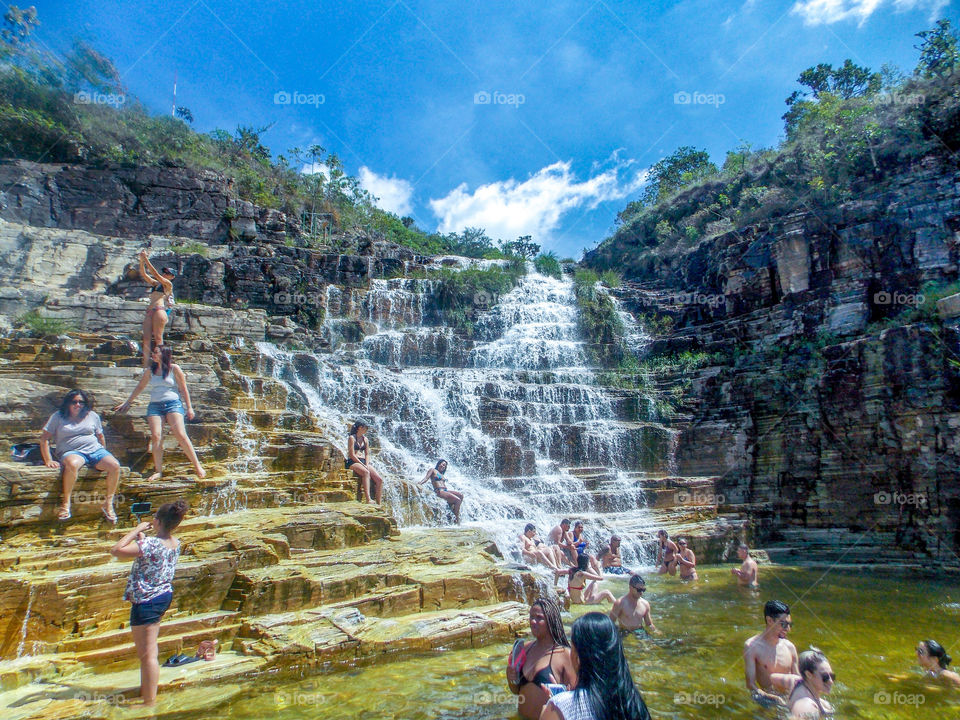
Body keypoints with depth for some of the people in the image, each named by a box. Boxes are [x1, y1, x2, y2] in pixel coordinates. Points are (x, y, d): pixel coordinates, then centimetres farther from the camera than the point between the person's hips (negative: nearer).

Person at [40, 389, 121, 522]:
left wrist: (104, 456, 16)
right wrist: (48, 461, -5)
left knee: (115, 466, -26)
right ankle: (66, 503, -25)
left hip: (95, 449, 3)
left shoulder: (93, 416, 16)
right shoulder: (58, 417, 9)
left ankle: (108, 504, -14)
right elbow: (44, 439, 6)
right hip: (71, 452, -3)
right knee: (72, 464, -42)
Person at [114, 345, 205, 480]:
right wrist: (127, 402, 32)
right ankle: (158, 471, -10)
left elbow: (183, 389, 6)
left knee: (180, 435, -17)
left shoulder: (174, 368, 4)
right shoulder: (150, 371, 16)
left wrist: (189, 408, 3)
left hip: (173, 403, -4)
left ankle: (198, 466, -14)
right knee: (156, 436, -13)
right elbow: (139, 387, 28)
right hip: (154, 406, 4)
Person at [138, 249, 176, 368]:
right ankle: (146, 365, -9)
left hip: (159, 310, -7)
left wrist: (146, 259, -2)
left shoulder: (168, 284, 7)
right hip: (150, 311, 7)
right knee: (146, 338, -4)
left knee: (157, 337, -12)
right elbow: (143, 274, 22)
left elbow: (155, 273, -2)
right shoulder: (155, 283, 26)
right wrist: (141, 260, 9)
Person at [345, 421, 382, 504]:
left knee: (379, 480, -14)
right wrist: (363, 465, -14)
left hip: (363, 462, 7)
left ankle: (378, 504, -12)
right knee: (366, 472, -38)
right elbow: (352, 455, -9)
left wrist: (367, 465, -1)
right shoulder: (352, 438, -2)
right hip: (353, 462, -7)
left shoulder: (365, 439, 19)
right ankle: (368, 500, -45)